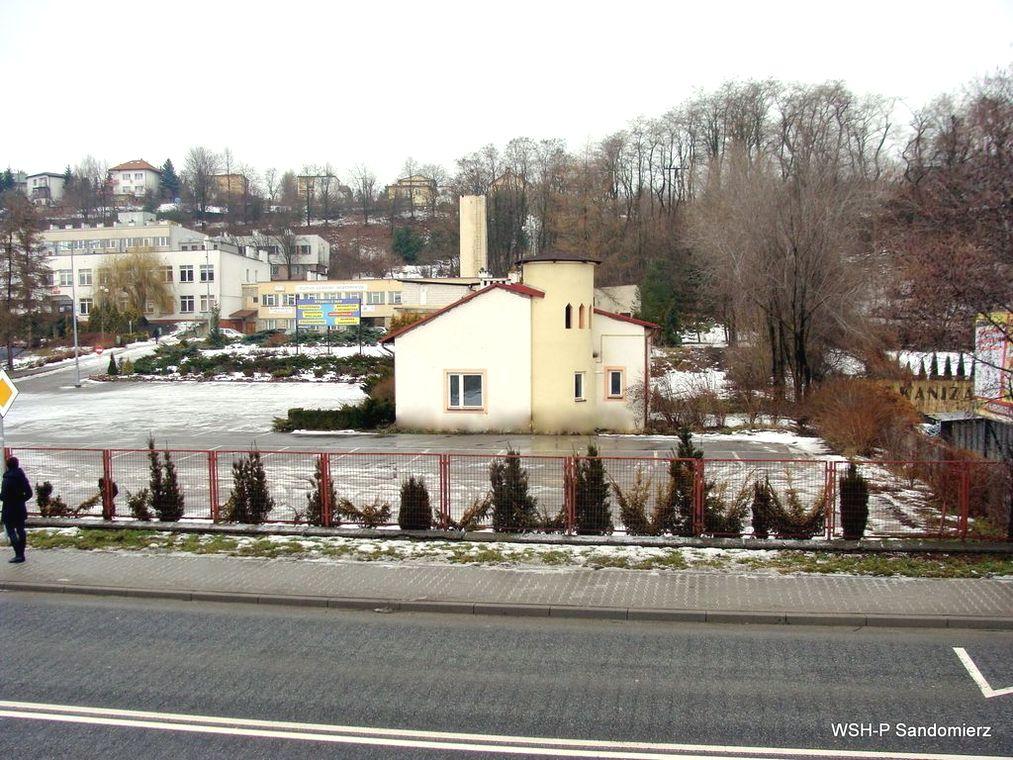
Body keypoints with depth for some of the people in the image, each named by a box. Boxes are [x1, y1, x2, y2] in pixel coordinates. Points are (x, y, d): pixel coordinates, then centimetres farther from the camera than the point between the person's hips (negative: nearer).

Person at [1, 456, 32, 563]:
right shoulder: (23, 477, 2)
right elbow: (29, 493, 4)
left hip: (10, 510, -6)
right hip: (21, 509, 6)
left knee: (11, 532, -1)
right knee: (21, 530, 13)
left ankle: (19, 555, -9)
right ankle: (21, 554, 19)